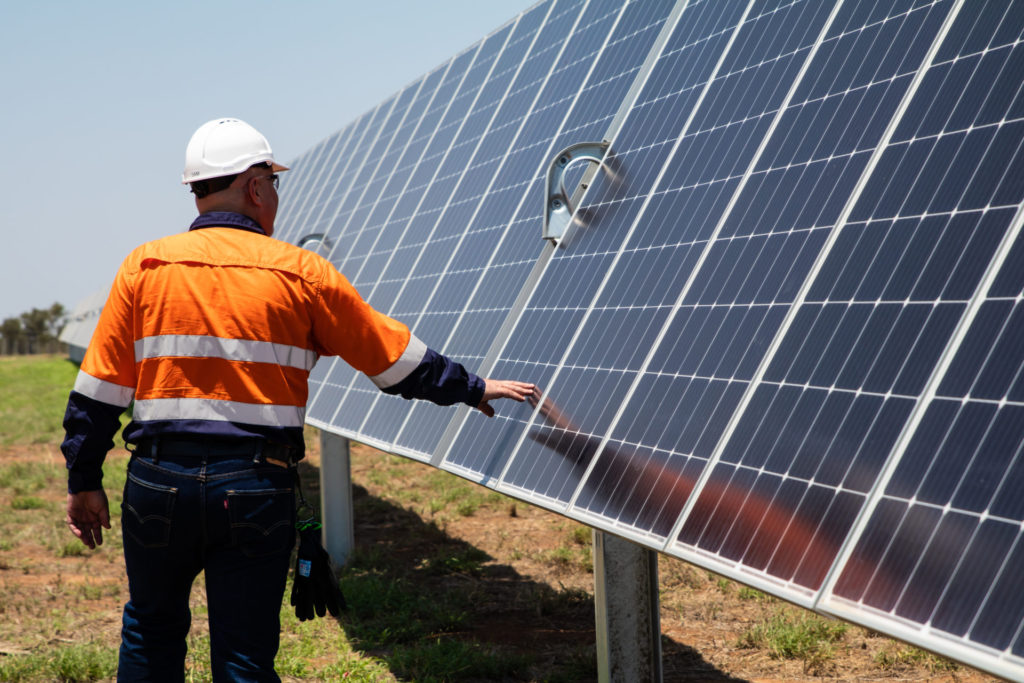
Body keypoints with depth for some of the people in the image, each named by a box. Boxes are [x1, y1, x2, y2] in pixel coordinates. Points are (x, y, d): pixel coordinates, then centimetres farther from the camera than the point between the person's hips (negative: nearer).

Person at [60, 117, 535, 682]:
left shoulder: (145, 267, 2)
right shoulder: (300, 273, -1)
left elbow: (99, 390, 2)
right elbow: (399, 361, 5)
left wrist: (84, 483, 11)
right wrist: (473, 390, 19)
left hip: (159, 482, 2)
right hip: (255, 486, -1)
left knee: (151, 631, 22)